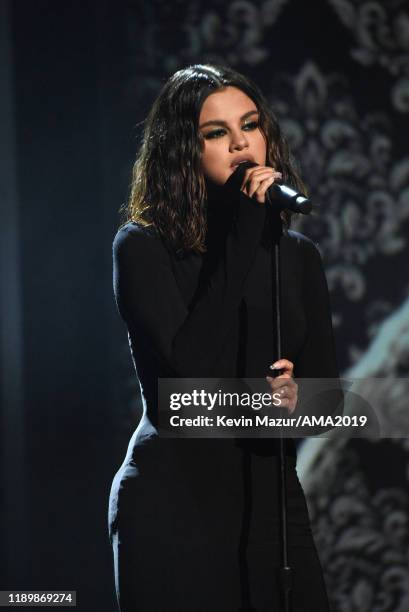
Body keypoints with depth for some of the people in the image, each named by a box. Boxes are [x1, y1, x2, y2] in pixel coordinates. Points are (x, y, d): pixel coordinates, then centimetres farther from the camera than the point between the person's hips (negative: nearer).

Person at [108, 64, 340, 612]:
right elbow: (195, 365, -21)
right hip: (174, 502, -4)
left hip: (272, 500, 4)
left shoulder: (297, 255, 8)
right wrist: (244, 234, -19)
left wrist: (297, 398, -16)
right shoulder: (143, 247, -6)